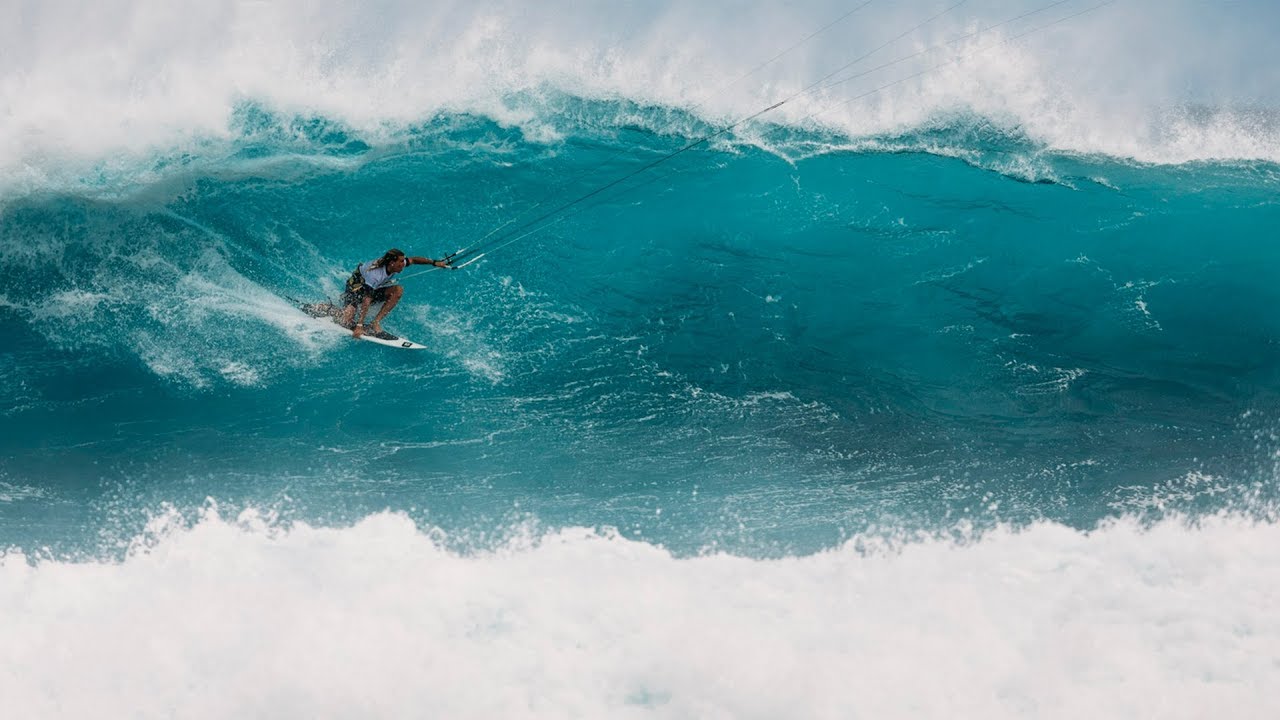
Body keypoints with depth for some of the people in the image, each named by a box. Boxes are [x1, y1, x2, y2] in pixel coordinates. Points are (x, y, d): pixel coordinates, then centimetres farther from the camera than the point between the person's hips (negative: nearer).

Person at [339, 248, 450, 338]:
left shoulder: (399, 264, -19)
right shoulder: (375, 275, -39)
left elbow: (413, 260, 2)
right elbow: (366, 301, -41)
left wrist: (434, 262, -5)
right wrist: (359, 326, -44)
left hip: (375, 288, 7)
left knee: (398, 290, -21)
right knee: (346, 322, -25)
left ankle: (376, 322, -18)